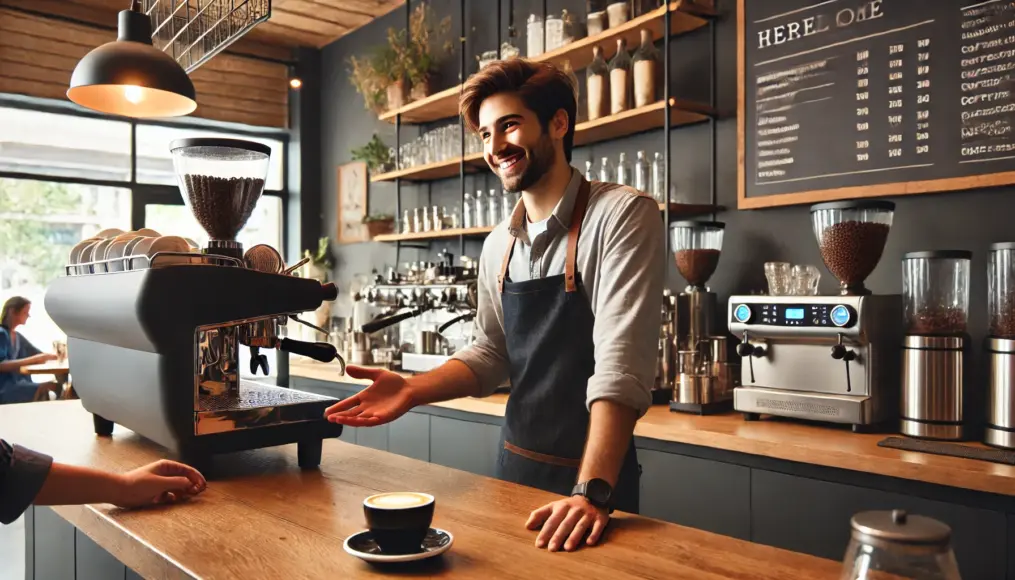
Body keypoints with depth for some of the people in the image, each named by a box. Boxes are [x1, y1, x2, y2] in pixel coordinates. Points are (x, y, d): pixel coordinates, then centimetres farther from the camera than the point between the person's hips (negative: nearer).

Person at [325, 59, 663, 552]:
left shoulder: (622, 215, -16)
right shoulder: (498, 245, 4)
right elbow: (491, 355, 10)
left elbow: (621, 365, -24)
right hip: (514, 466, 6)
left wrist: (591, 492, -32)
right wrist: (414, 390, -6)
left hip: (595, 479, -6)